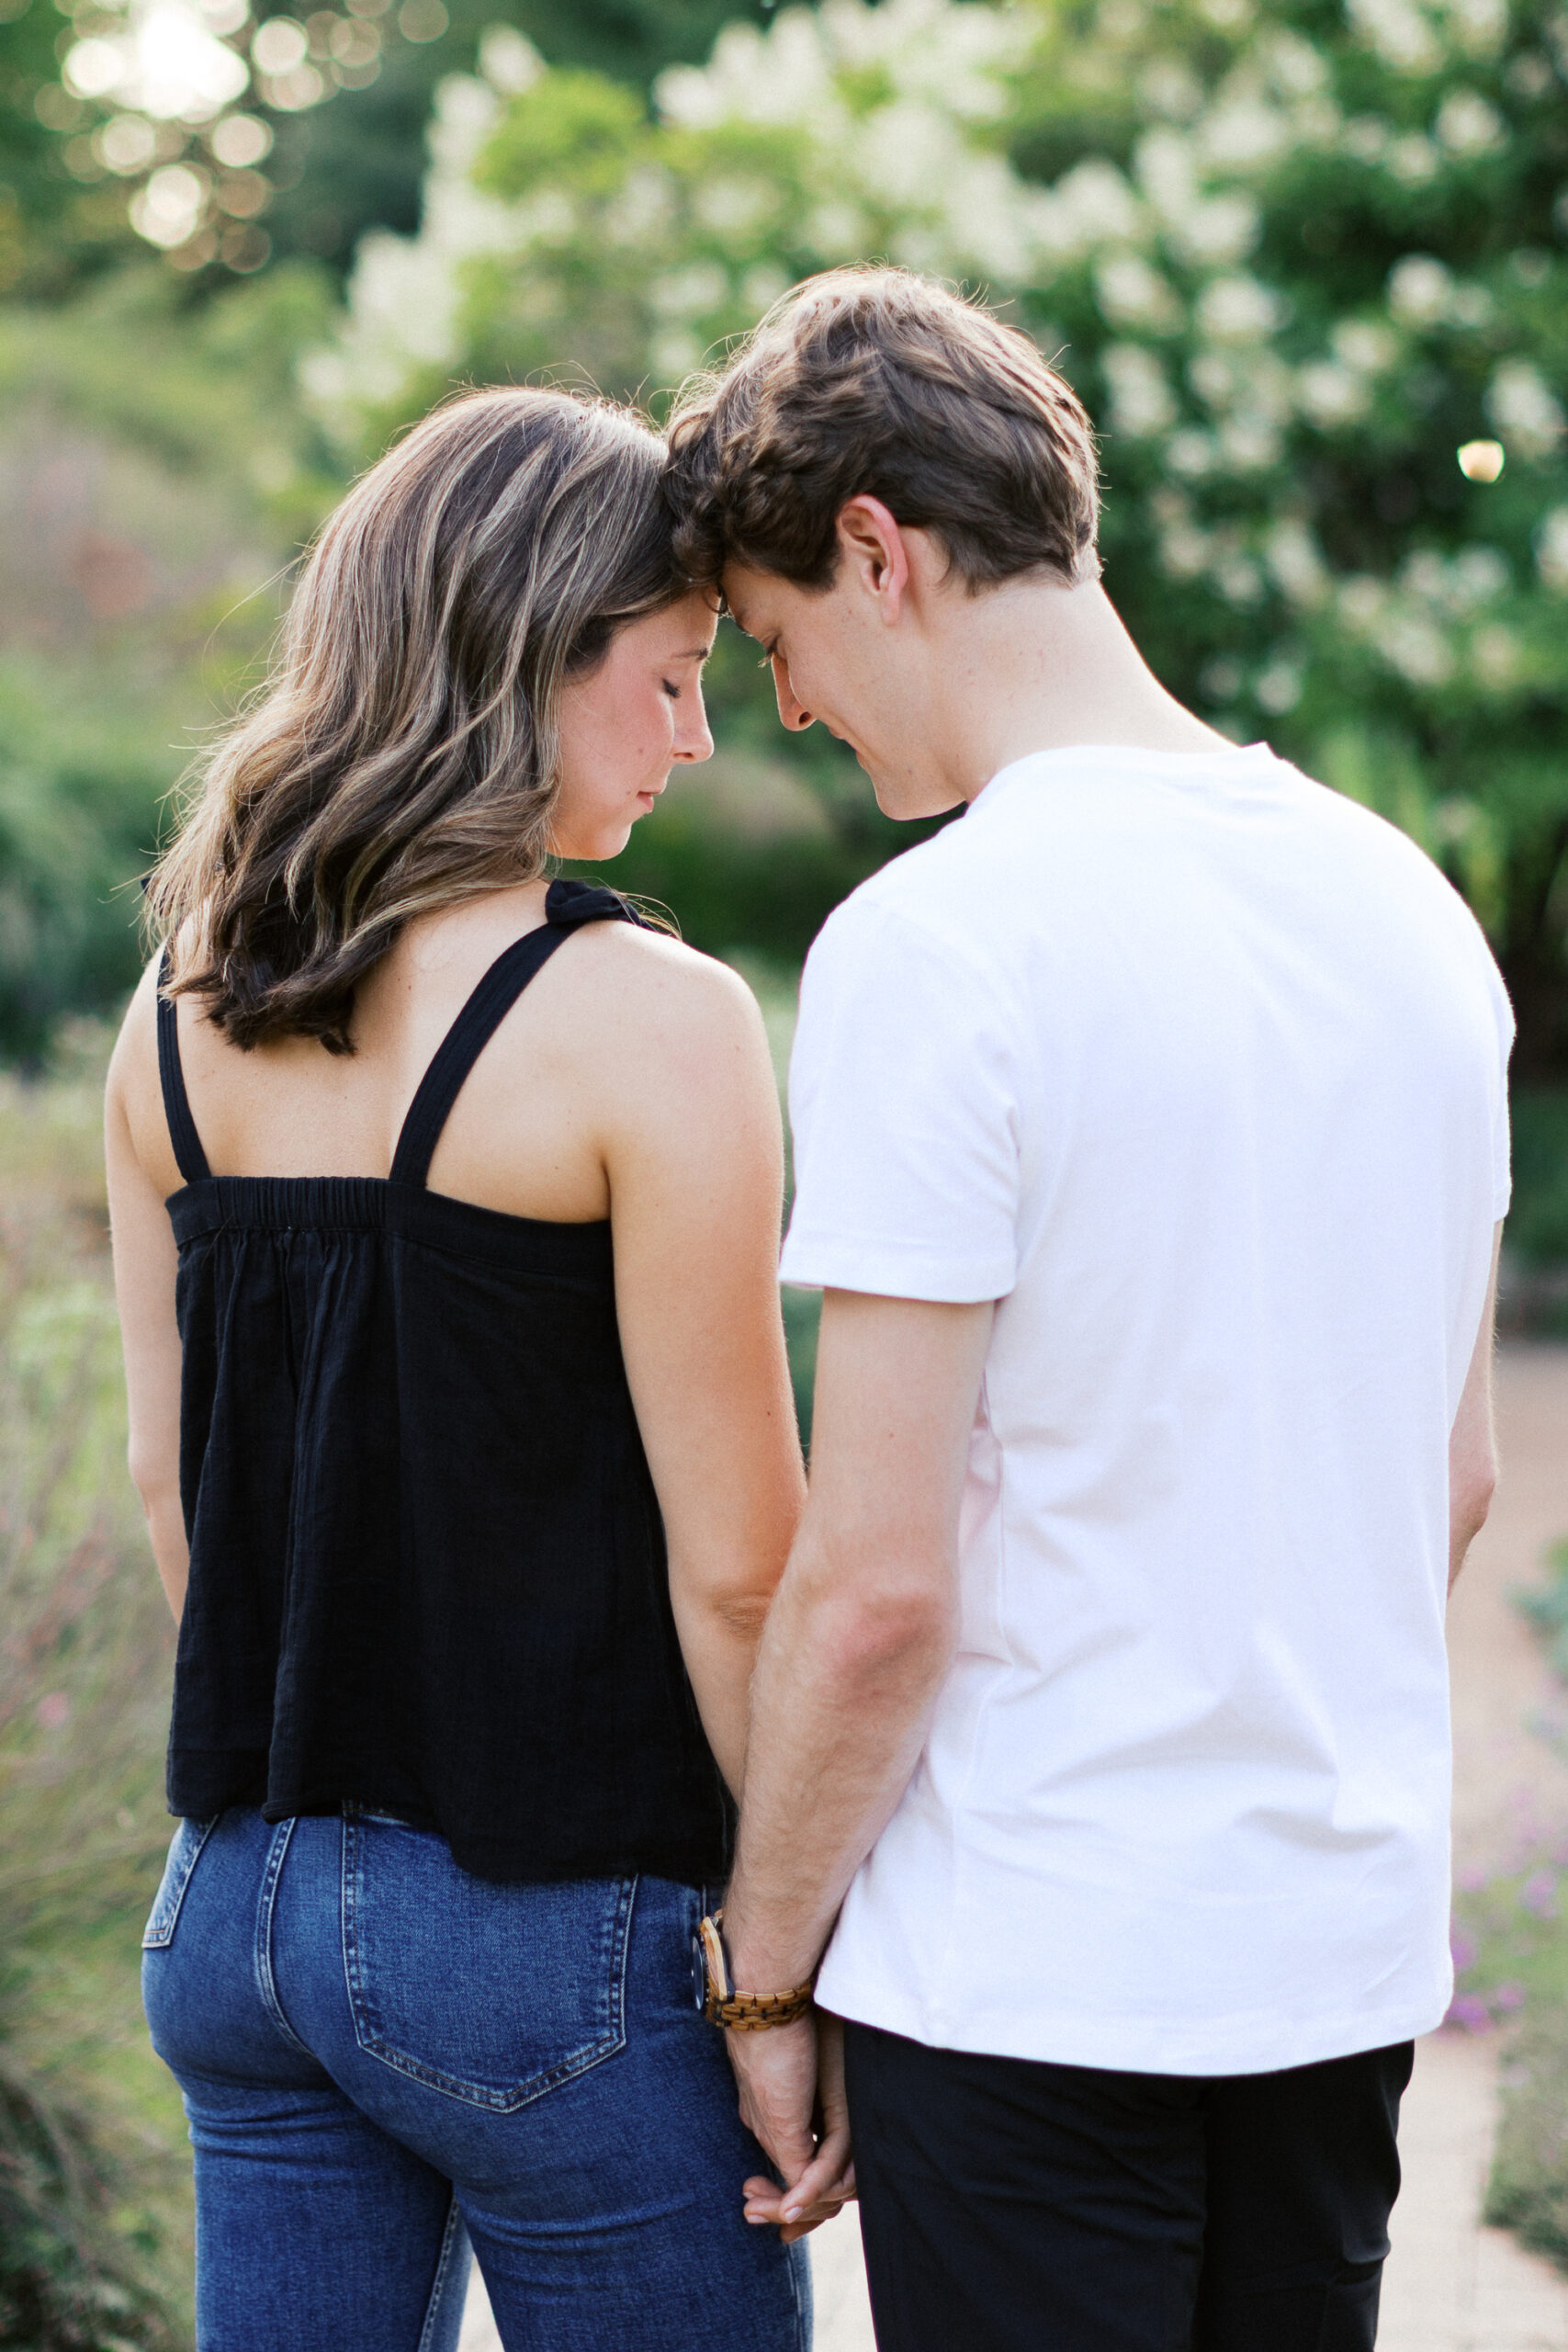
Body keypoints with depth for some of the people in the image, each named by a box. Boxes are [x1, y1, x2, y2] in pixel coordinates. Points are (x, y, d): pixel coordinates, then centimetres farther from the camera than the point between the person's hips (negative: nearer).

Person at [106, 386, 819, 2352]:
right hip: (556, 1945, -6)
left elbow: (167, 1473, 11)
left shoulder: (180, 1014, 3)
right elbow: (731, 1565, -14)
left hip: (240, 1898, 6)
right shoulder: (649, 1024, -16)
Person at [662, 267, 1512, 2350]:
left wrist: (764, 1974, -5)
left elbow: (877, 1581, -17)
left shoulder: (936, 945, -16)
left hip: (1026, 1984, -7)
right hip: (1355, 1951, 7)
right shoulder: (1410, 904, 6)